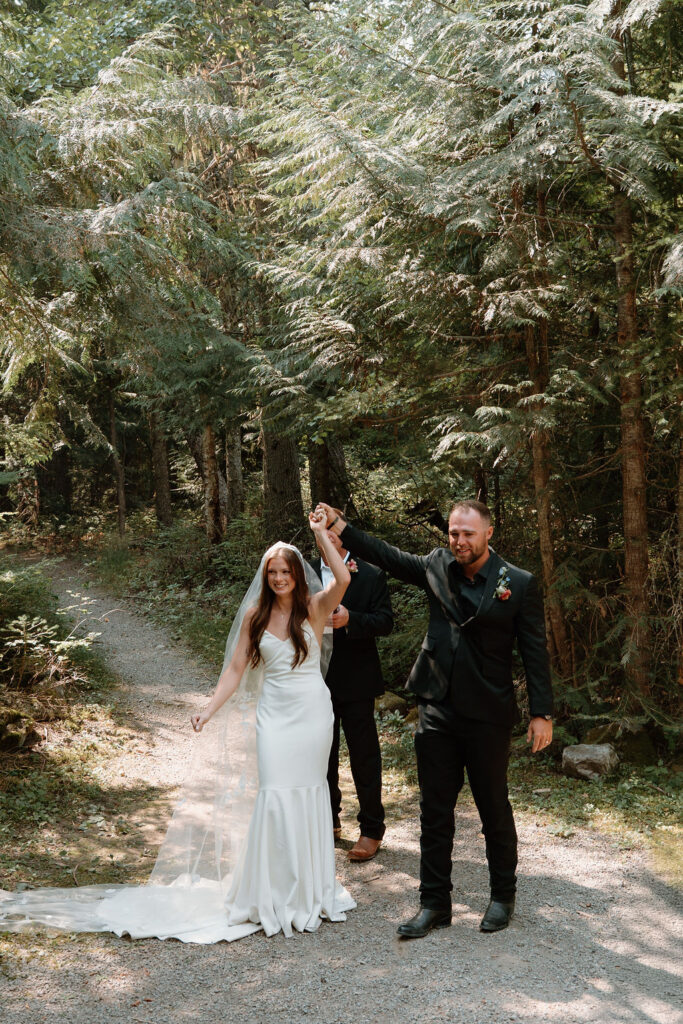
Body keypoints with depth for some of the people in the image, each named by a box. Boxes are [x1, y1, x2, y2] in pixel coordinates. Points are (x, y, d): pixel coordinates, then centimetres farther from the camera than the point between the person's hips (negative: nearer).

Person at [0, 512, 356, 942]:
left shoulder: (315, 608, -3)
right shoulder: (255, 616, 2)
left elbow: (343, 579, -22)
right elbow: (236, 668, 4)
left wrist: (322, 533, -20)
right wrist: (210, 710, -6)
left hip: (313, 713, -1)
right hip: (273, 714, 1)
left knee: (307, 794, 7)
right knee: (274, 796, -6)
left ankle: (309, 888, 23)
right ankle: (275, 895, 7)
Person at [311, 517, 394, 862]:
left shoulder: (370, 575, -5)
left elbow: (385, 621, -10)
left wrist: (350, 619, -25)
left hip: (356, 682, -4)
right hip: (316, 681, 4)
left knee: (364, 757, 3)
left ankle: (371, 830, 14)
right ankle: (328, 821, 32)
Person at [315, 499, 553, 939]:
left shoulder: (519, 584, -8)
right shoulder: (437, 566, 3)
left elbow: (535, 651, -5)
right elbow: (387, 556, 11)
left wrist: (542, 713, -8)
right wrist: (339, 526, 2)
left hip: (488, 717, -3)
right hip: (437, 713, 4)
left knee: (495, 809, 10)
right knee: (435, 812, 9)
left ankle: (503, 897, 30)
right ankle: (435, 903, 21)